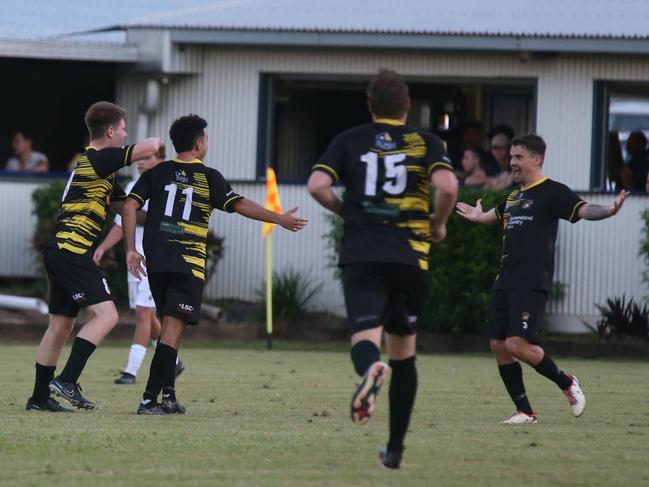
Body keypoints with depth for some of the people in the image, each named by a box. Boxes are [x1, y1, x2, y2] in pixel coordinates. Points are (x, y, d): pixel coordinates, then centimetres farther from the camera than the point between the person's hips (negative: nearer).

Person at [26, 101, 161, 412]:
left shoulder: (94, 164, 21)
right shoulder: (99, 159, -10)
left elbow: (121, 205, 27)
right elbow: (150, 147, -17)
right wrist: (158, 144, 6)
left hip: (61, 252, 10)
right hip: (73, 250, -10)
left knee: (60, 325, 13)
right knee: (106, 315, -14)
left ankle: (39, 397, 16)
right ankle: (67, 381, -20)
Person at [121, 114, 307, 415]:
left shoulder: (157, 173, 9)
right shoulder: (209, 178, -2)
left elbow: (129, 206, 1)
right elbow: (240, 205, -6)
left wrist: (131, 250, 5)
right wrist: (280, 220, 3)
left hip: (156, 263, 5)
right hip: (189, 265, -4)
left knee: (168, 326, 17)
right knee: (173, 329, -8)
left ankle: (167, 395, 14)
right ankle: (150, 399, -17)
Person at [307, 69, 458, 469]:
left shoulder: (350, 141, 9)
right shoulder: (426, 143, 6)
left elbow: (318, 185, -3)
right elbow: (448, 186, -11)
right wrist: (438, 225, 7)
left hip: (361, 255, -1)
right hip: (410, 256, 1)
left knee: (365, 338, -12)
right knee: (403, 352, 14)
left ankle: (370, 369, -51)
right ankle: (395, 448, 17)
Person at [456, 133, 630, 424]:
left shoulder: (552, 192, -5)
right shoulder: (514, 195, 18)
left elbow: (583, 210, -19)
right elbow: (498, 215, 40)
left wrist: (609, 211, -39)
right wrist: (478, 216, 57)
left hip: (532, 284, -8)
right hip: (505, 281, 8)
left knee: (517, 345, -18)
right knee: (499, 345, 2)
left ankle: (567, 383, 5)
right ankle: (524, 411, 10)